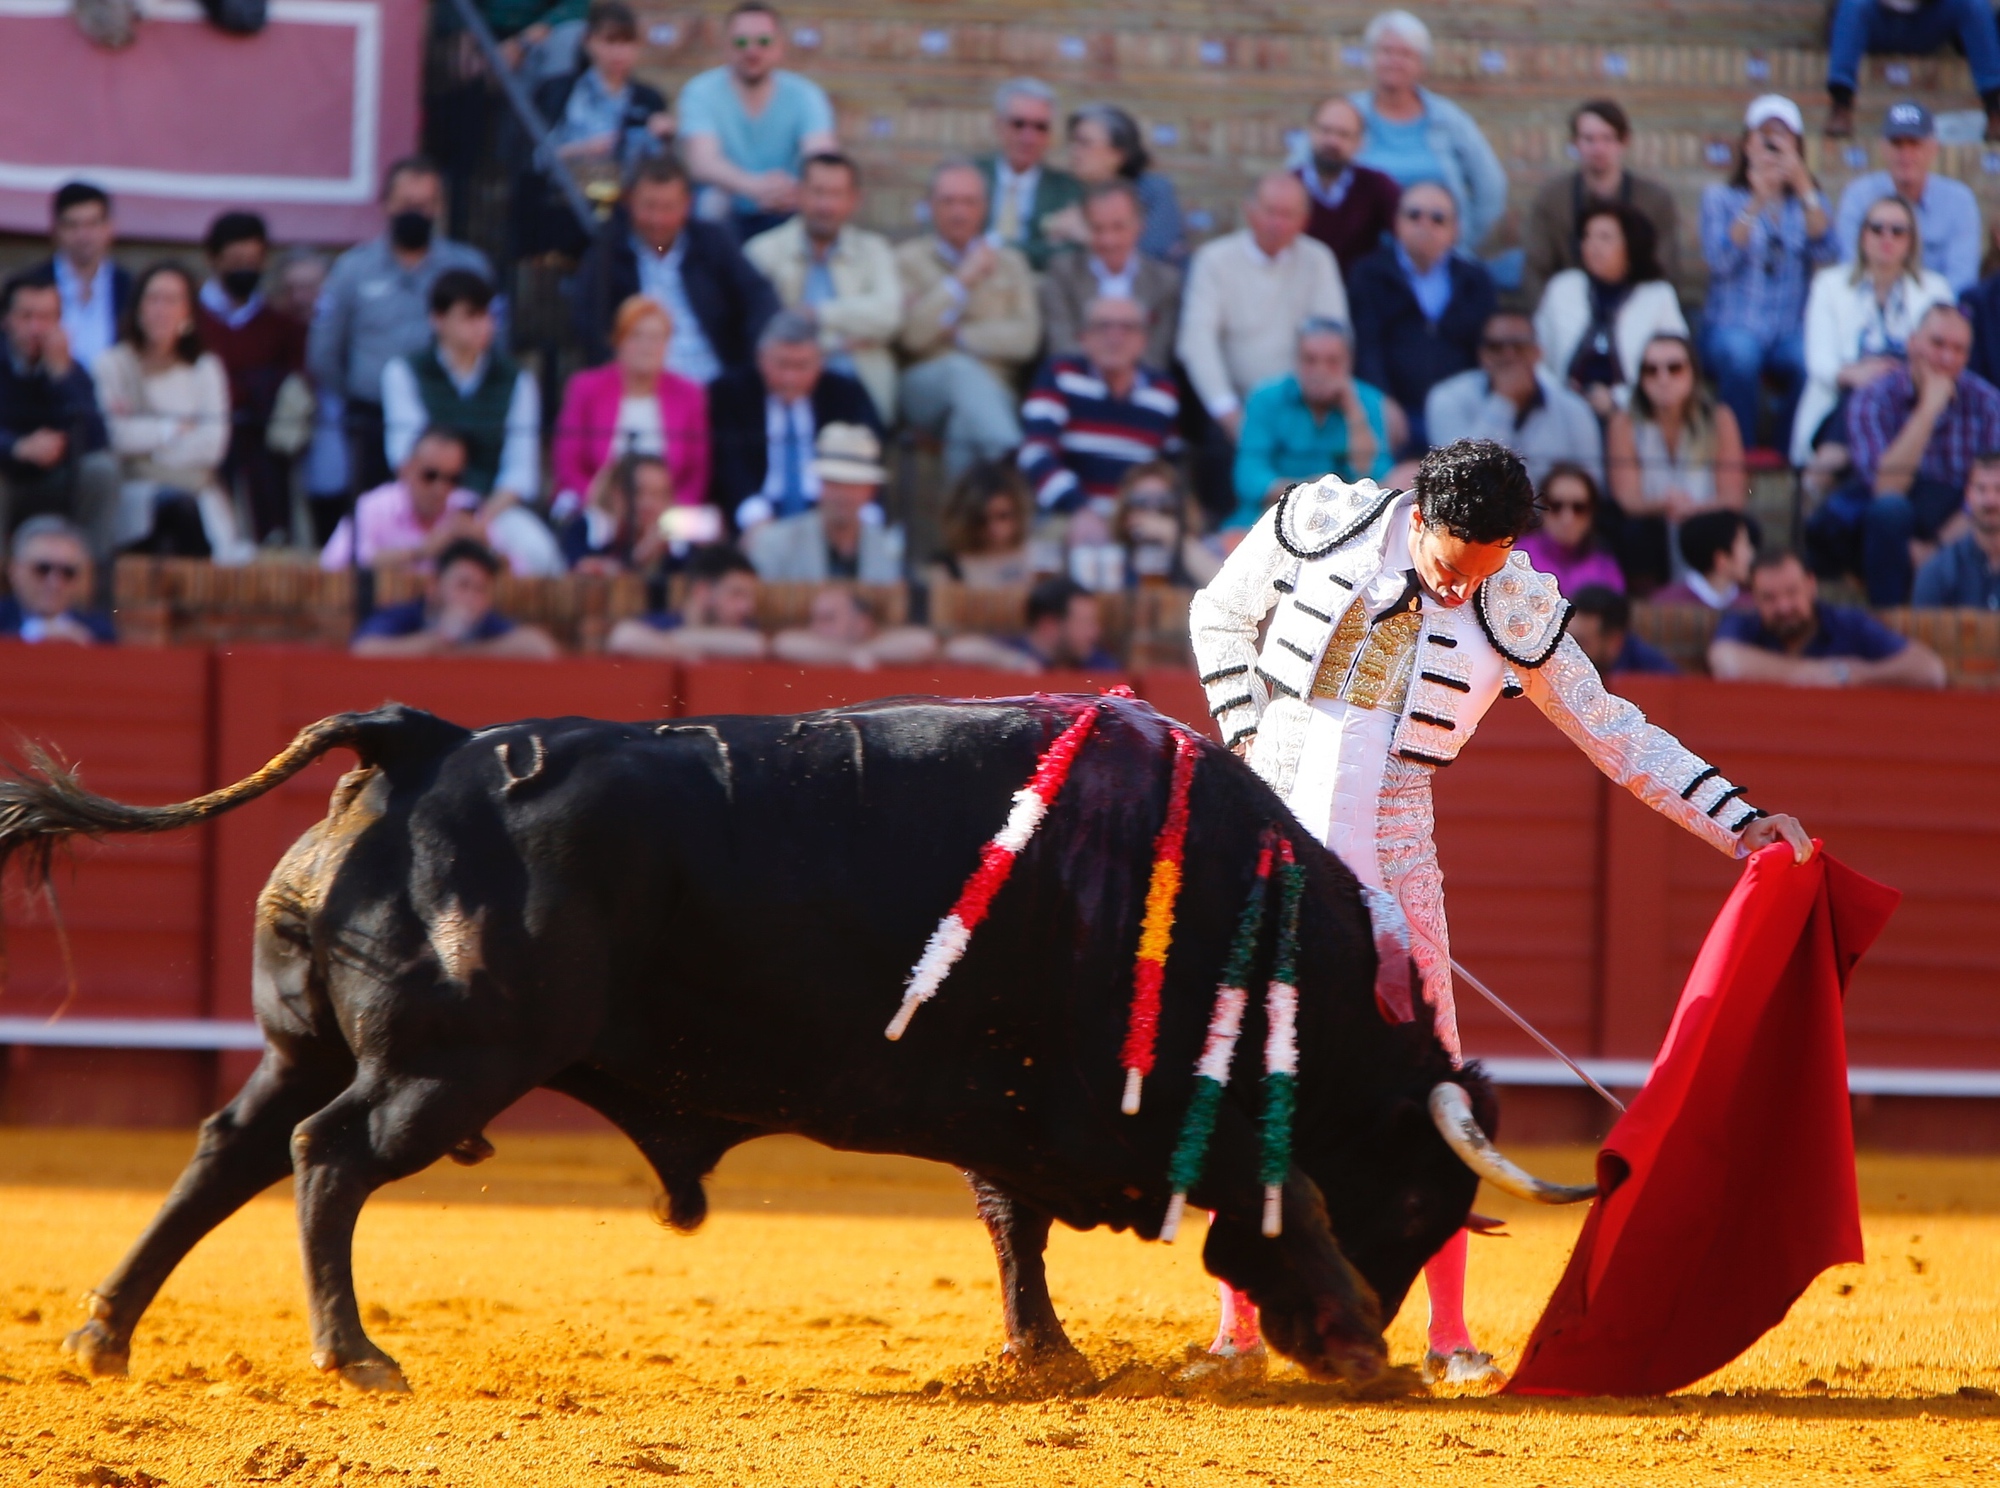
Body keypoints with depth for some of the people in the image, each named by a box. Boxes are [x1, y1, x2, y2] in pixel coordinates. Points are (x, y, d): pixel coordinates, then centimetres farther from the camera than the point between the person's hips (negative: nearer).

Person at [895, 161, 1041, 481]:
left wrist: (958, 336, -2)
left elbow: (1026, 338, 5)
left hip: (994, 391, 2)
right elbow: (912, 335, -5)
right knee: (962, 371, -39)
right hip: (925, 389, -2)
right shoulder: (907, 260, 12)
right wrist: (963, 279, -7)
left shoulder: (1009, 263, 21)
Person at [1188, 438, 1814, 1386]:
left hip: (1390, 858, 0)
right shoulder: (1322, 523, -7)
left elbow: (1620, 738, 2)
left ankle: (1449, 1335, 4)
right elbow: (1220, 616, 9)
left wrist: (1742, 824, -5)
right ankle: (1237, 1324, 9)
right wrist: (1251, 745, -1)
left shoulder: (1514, 608, -6)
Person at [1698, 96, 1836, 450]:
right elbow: (1720, 261, -9)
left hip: (1793, 328, 1)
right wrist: (1756, 205, -19)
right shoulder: (1719, 198, 10)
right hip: (1732, 325, -1)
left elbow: (1825, 254, -5)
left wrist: (1805, 190, -14)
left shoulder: (1809, 204, 16)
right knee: (1739, 354, -37)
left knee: (1812, 361, -33)